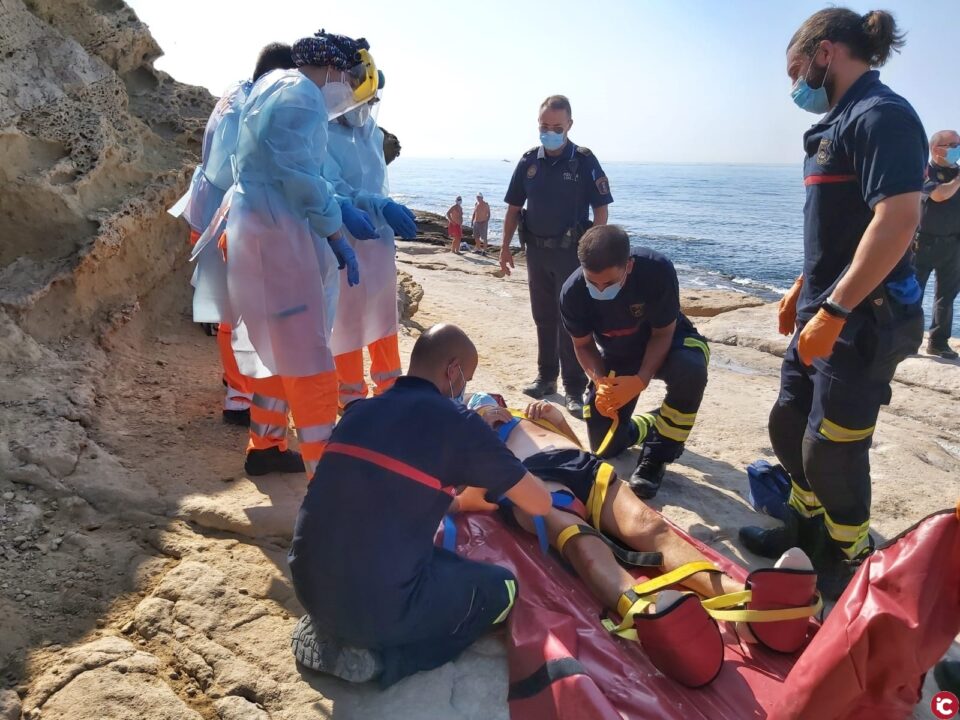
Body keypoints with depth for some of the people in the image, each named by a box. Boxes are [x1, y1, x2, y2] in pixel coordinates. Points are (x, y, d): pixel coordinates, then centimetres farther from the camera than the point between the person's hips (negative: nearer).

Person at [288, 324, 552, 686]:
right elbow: (540, 503, -1)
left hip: (309, 588, 7)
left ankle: (331, 630, 15)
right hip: (377, 605, -7)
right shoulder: (456, 421, -10)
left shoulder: (358, 410, 8)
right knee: (501, 587, 15)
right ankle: (380, 655, 2)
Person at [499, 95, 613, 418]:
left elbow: (600, 208, -8)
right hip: (537, 250, 4)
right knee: (543, 318, 13)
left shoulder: (584, 161, -7)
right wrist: (505, 247, 6)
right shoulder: (529, 161, 4)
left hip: (571, 252, -4)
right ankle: (546, 377, 26)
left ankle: (575, 389, 4)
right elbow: (514, 207, 10)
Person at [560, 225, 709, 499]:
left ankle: (657, 455, -18)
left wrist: (639, 381, -36)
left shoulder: (657, 270, -35)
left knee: (690, 370, -40)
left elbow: (663, 333, -22)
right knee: (604, 448, -3)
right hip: (616, 356, 2)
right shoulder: (572, 292, -27)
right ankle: (655, 426, 30)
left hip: (665, 342, -2)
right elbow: (584, 345, -10)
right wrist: (600, 381, -28)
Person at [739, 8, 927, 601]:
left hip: (865, 316, -10)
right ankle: (809, 531, 36)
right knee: (789, 424, 17)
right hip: (826, 309, 10)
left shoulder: (881, 115, -14)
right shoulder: (842, 121, 15)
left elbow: (898, 220, -25)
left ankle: (848, 563, 21)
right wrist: (803, 291, 21)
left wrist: (832, 311, -26)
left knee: (831, 447, -1)